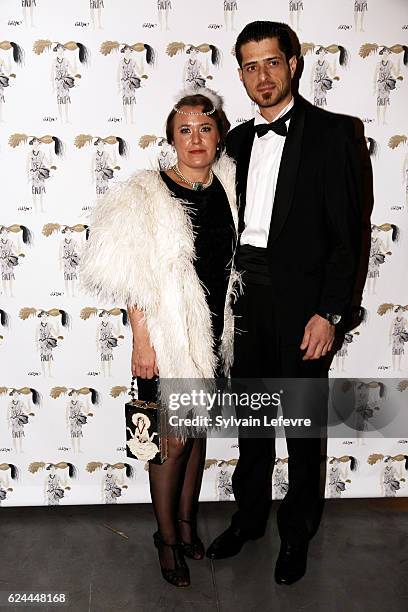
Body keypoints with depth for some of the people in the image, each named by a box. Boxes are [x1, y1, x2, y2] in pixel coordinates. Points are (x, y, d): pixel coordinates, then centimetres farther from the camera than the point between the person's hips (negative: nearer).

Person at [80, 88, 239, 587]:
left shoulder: (227, 187, 2)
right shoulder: (147, 194, -13)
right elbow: (135, 280, -12)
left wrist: (224, 329, 11)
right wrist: (141, 341, -14)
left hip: (213, 334, 5)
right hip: (168, 336, -5)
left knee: (198, 430, 17)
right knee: (175, 440, 5)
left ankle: (187, 520, 39)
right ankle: (167, 537, 28)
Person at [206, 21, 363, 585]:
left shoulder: (331, 133, -5)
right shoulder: (238, 140, 12)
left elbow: (346, 231, -9)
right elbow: (231, 224, 13)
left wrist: (329, 312, -15)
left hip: (300, 301, -5)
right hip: (244, 297, 5)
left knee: (302, 426, 9)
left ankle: (297, 533, 31)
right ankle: (249, 517, 37)